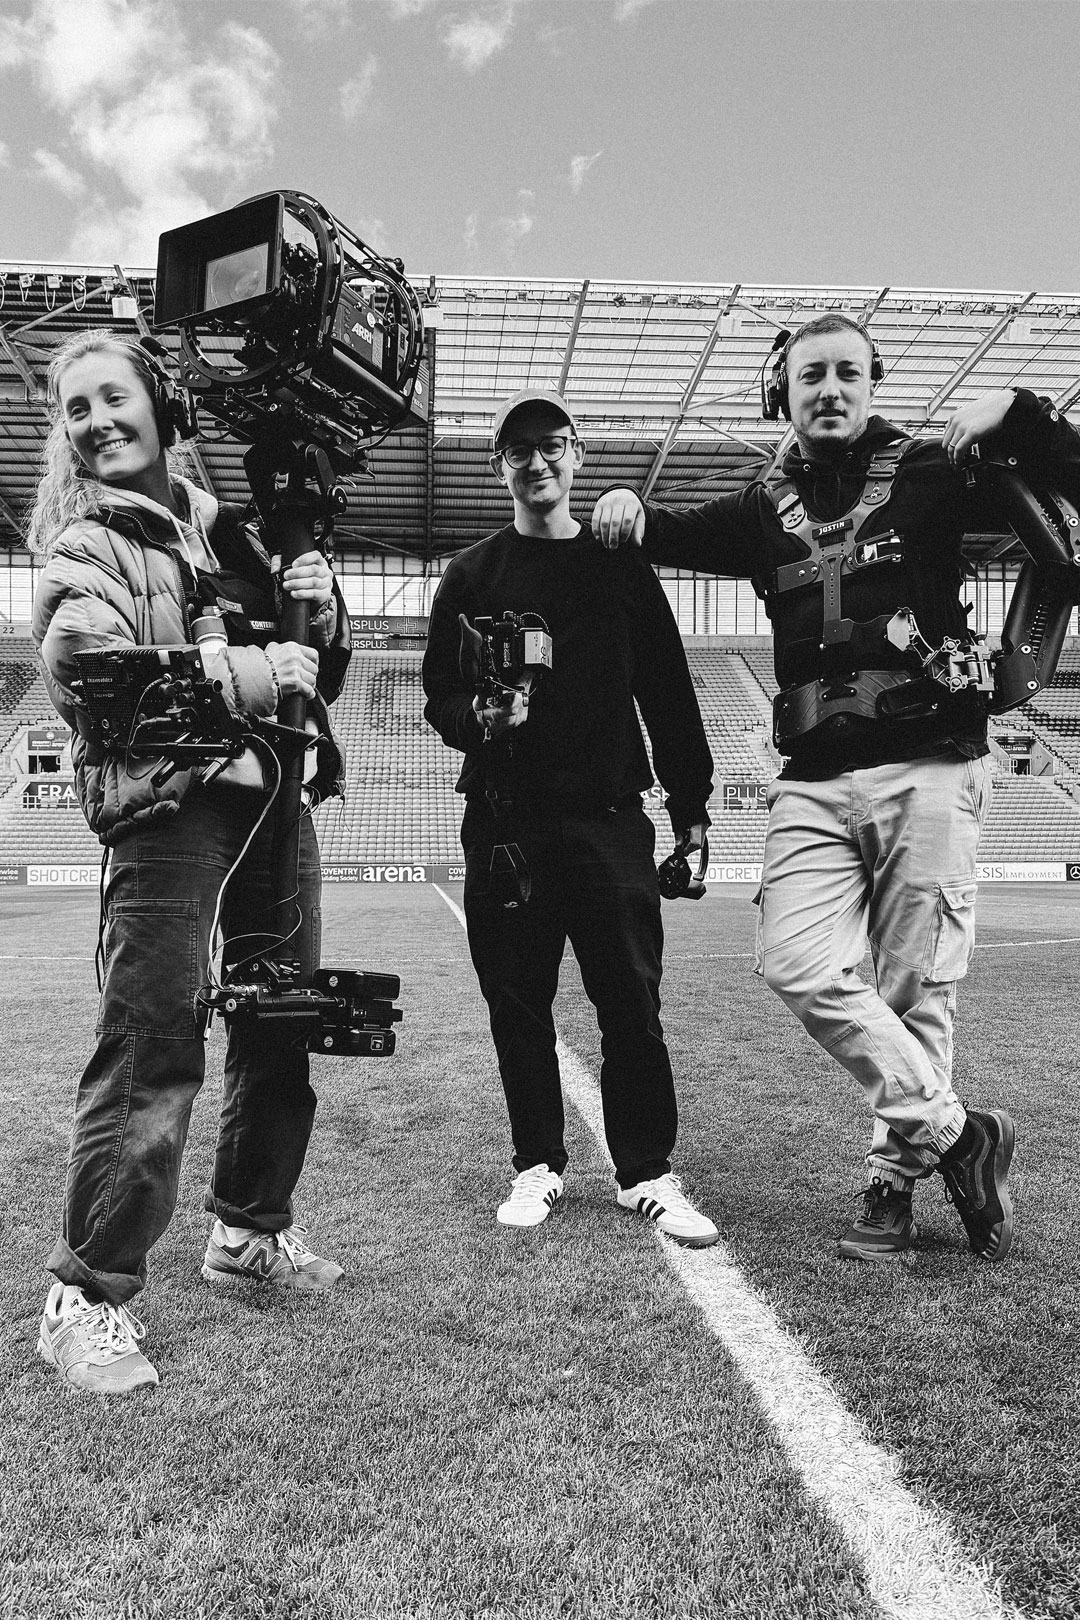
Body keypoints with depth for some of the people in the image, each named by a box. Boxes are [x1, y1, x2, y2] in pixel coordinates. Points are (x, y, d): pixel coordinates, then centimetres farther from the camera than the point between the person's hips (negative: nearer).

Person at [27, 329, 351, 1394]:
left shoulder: (229, 527, 19)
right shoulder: (80, 543, 5)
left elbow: (315, 672, 22)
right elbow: (86, 675, -14)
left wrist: (321, 614, 1)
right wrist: (247, 673, -16)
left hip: (273, 795, 6)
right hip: (166, 805, -6)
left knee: (282, 1027, 12)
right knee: (152, 1050, -10)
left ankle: (250, 1228, 31)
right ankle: (86, 1295, 4)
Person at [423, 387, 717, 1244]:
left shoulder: (622, 567, 12)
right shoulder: (472, 576, 11)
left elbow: (669, 692, 11)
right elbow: (439, 697, 10)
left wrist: (690, 806, 7)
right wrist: (478, 715, -13)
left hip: (609, 816, 0)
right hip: (505, 819, 1)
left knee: (632, 1001, -1)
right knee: (518, 1002, 5)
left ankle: (647, 1172, 12)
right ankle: (539, 1165, 20)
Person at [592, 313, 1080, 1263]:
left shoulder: (928, 476, 6)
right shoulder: (766, 512, 15)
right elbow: (682, 538, 13)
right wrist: (630, 512, -9)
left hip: (930, 768, -2)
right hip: (815, 783, 3)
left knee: (917, 987, 0)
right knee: (797, 965, -11)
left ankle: (896, 1177, 16)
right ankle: (955, 1131, 3)